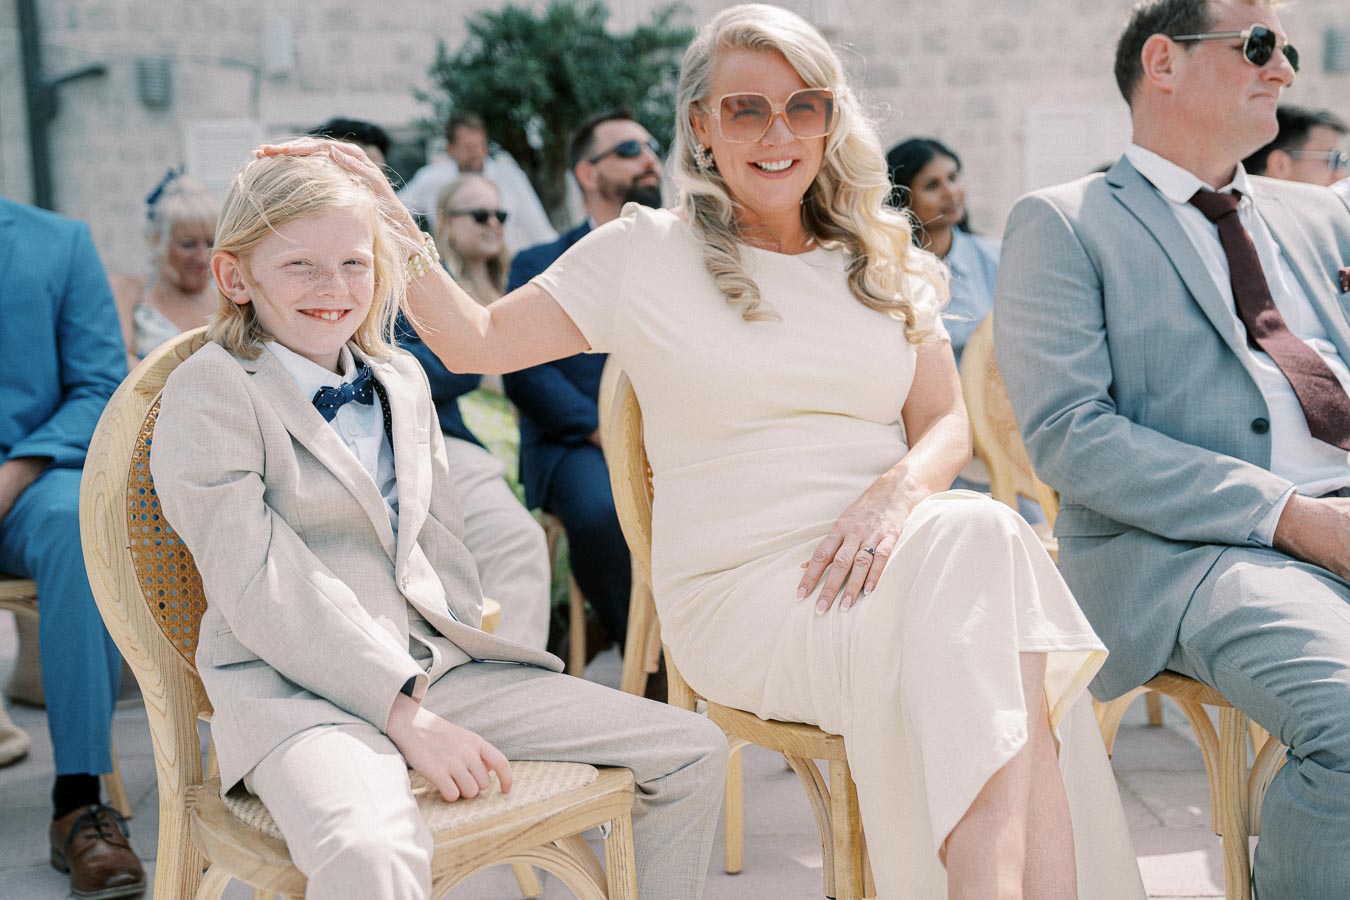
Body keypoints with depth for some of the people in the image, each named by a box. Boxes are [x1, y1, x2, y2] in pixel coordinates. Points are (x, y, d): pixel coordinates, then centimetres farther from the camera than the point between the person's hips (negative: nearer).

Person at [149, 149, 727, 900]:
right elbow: (264, 591, -14)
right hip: (297, 689, -6)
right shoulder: (210, 393, -5)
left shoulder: (402, 377, 16)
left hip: (437, 662, 7)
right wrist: (405, 713, -18)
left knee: (694, 752, 0)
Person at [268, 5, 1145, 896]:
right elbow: (476, 340, 6)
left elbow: (947, 422, 12)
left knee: (980, 534, -32)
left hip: (874, 557, 4)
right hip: (740, 589, -4)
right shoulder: (645, 253, 6)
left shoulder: (880, 260, 16)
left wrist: (898, 490, -10)